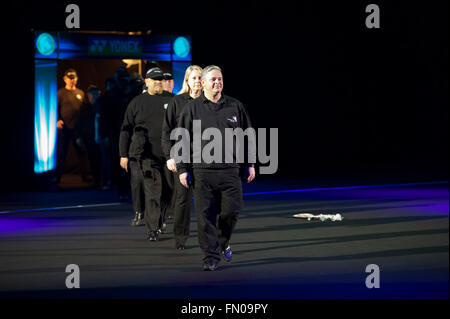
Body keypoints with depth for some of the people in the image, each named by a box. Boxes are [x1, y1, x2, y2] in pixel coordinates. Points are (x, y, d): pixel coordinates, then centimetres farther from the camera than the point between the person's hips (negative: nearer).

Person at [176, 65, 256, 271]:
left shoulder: (236, 107, 10)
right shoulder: (191, 109, 6)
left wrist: (250, 164, 11)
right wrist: (183, 169, 1)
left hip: (230, 171, 1)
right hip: (202, 172, -1)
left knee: (231, 211, -1)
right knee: (205, 216, -2)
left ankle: (223, 242, 28)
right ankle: (211, 256, 7)